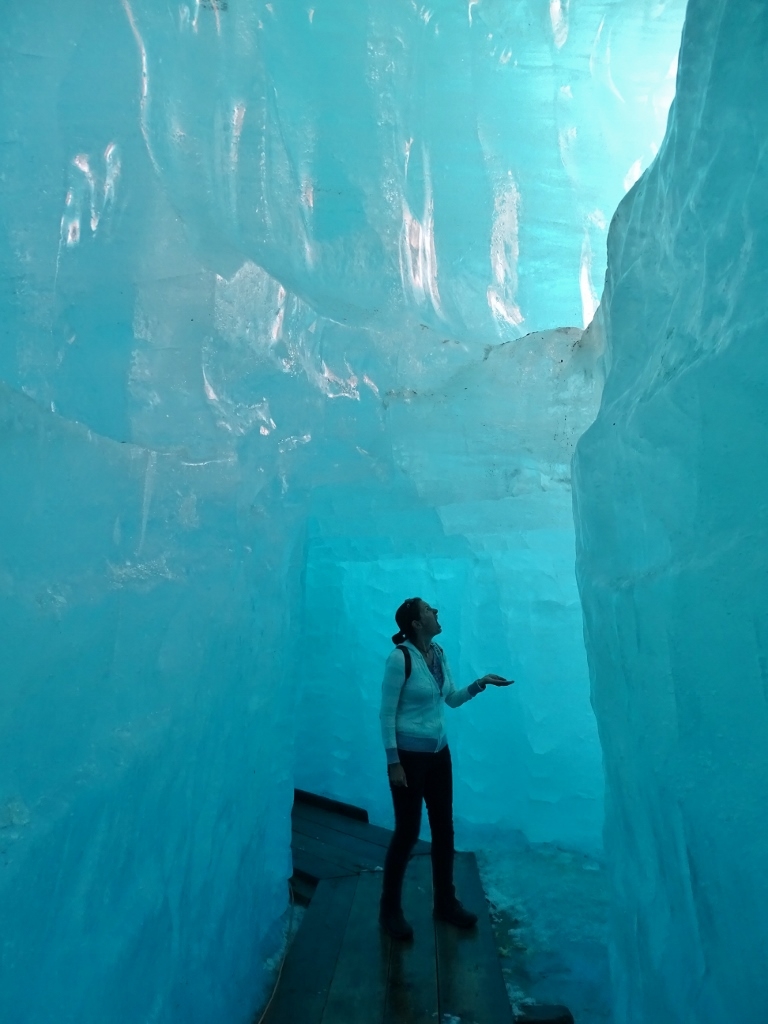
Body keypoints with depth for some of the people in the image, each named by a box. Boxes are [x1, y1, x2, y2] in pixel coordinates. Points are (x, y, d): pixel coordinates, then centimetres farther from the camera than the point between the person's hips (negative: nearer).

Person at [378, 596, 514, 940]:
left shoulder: (438, 653, 2)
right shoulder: (400, 658, -19)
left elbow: (451, 699, 15)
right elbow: (387, 714, -16)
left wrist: (481, 683, 1)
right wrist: (393, 762, -16)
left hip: (438, 753, 7)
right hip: (409, 756, -7)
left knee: (444, 828, 14)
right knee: (407, 832, 4)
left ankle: (445, 902, 33)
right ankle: (389, 909, 24)